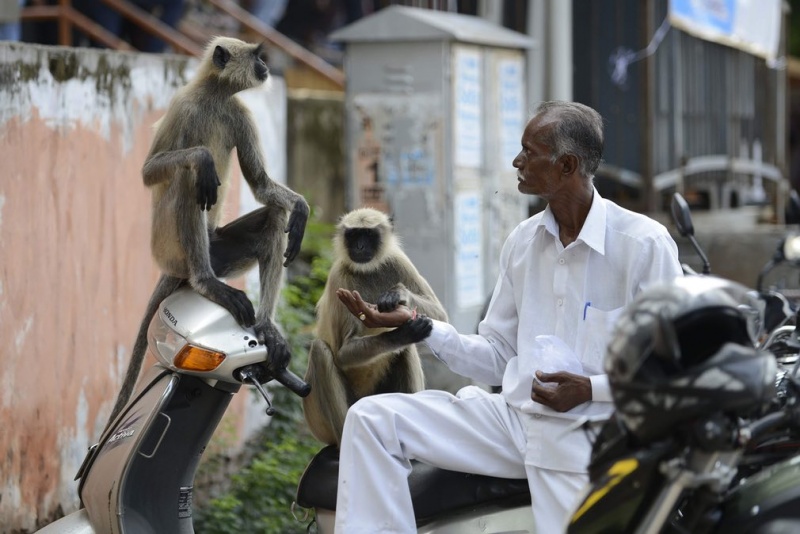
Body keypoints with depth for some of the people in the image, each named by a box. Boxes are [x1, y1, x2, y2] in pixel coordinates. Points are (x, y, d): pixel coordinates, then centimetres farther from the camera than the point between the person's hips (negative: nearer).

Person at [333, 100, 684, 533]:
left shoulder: (644, 244, -7)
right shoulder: (523, 241, 13)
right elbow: (498, 358, 15)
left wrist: (591, 389, -19)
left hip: (585, 437, -6)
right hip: (514, 414, 6)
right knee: (371, 418, -8)